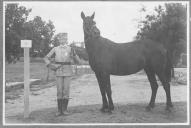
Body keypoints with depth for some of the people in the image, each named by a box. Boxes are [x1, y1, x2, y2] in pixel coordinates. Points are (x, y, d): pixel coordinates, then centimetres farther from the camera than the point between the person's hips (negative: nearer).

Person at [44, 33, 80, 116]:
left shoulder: (70, 49, 1)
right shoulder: (55, 49, 4)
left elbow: (77, 60, -2)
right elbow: (46, 58, 12)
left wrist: (73, 55, -20)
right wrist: (50, 65, -1)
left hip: (68, 71, -1)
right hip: (59, 72, 1)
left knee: (66, 90, 1)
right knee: (59, 90, 1)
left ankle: (65, 109, 12)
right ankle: (59, 110, 9)